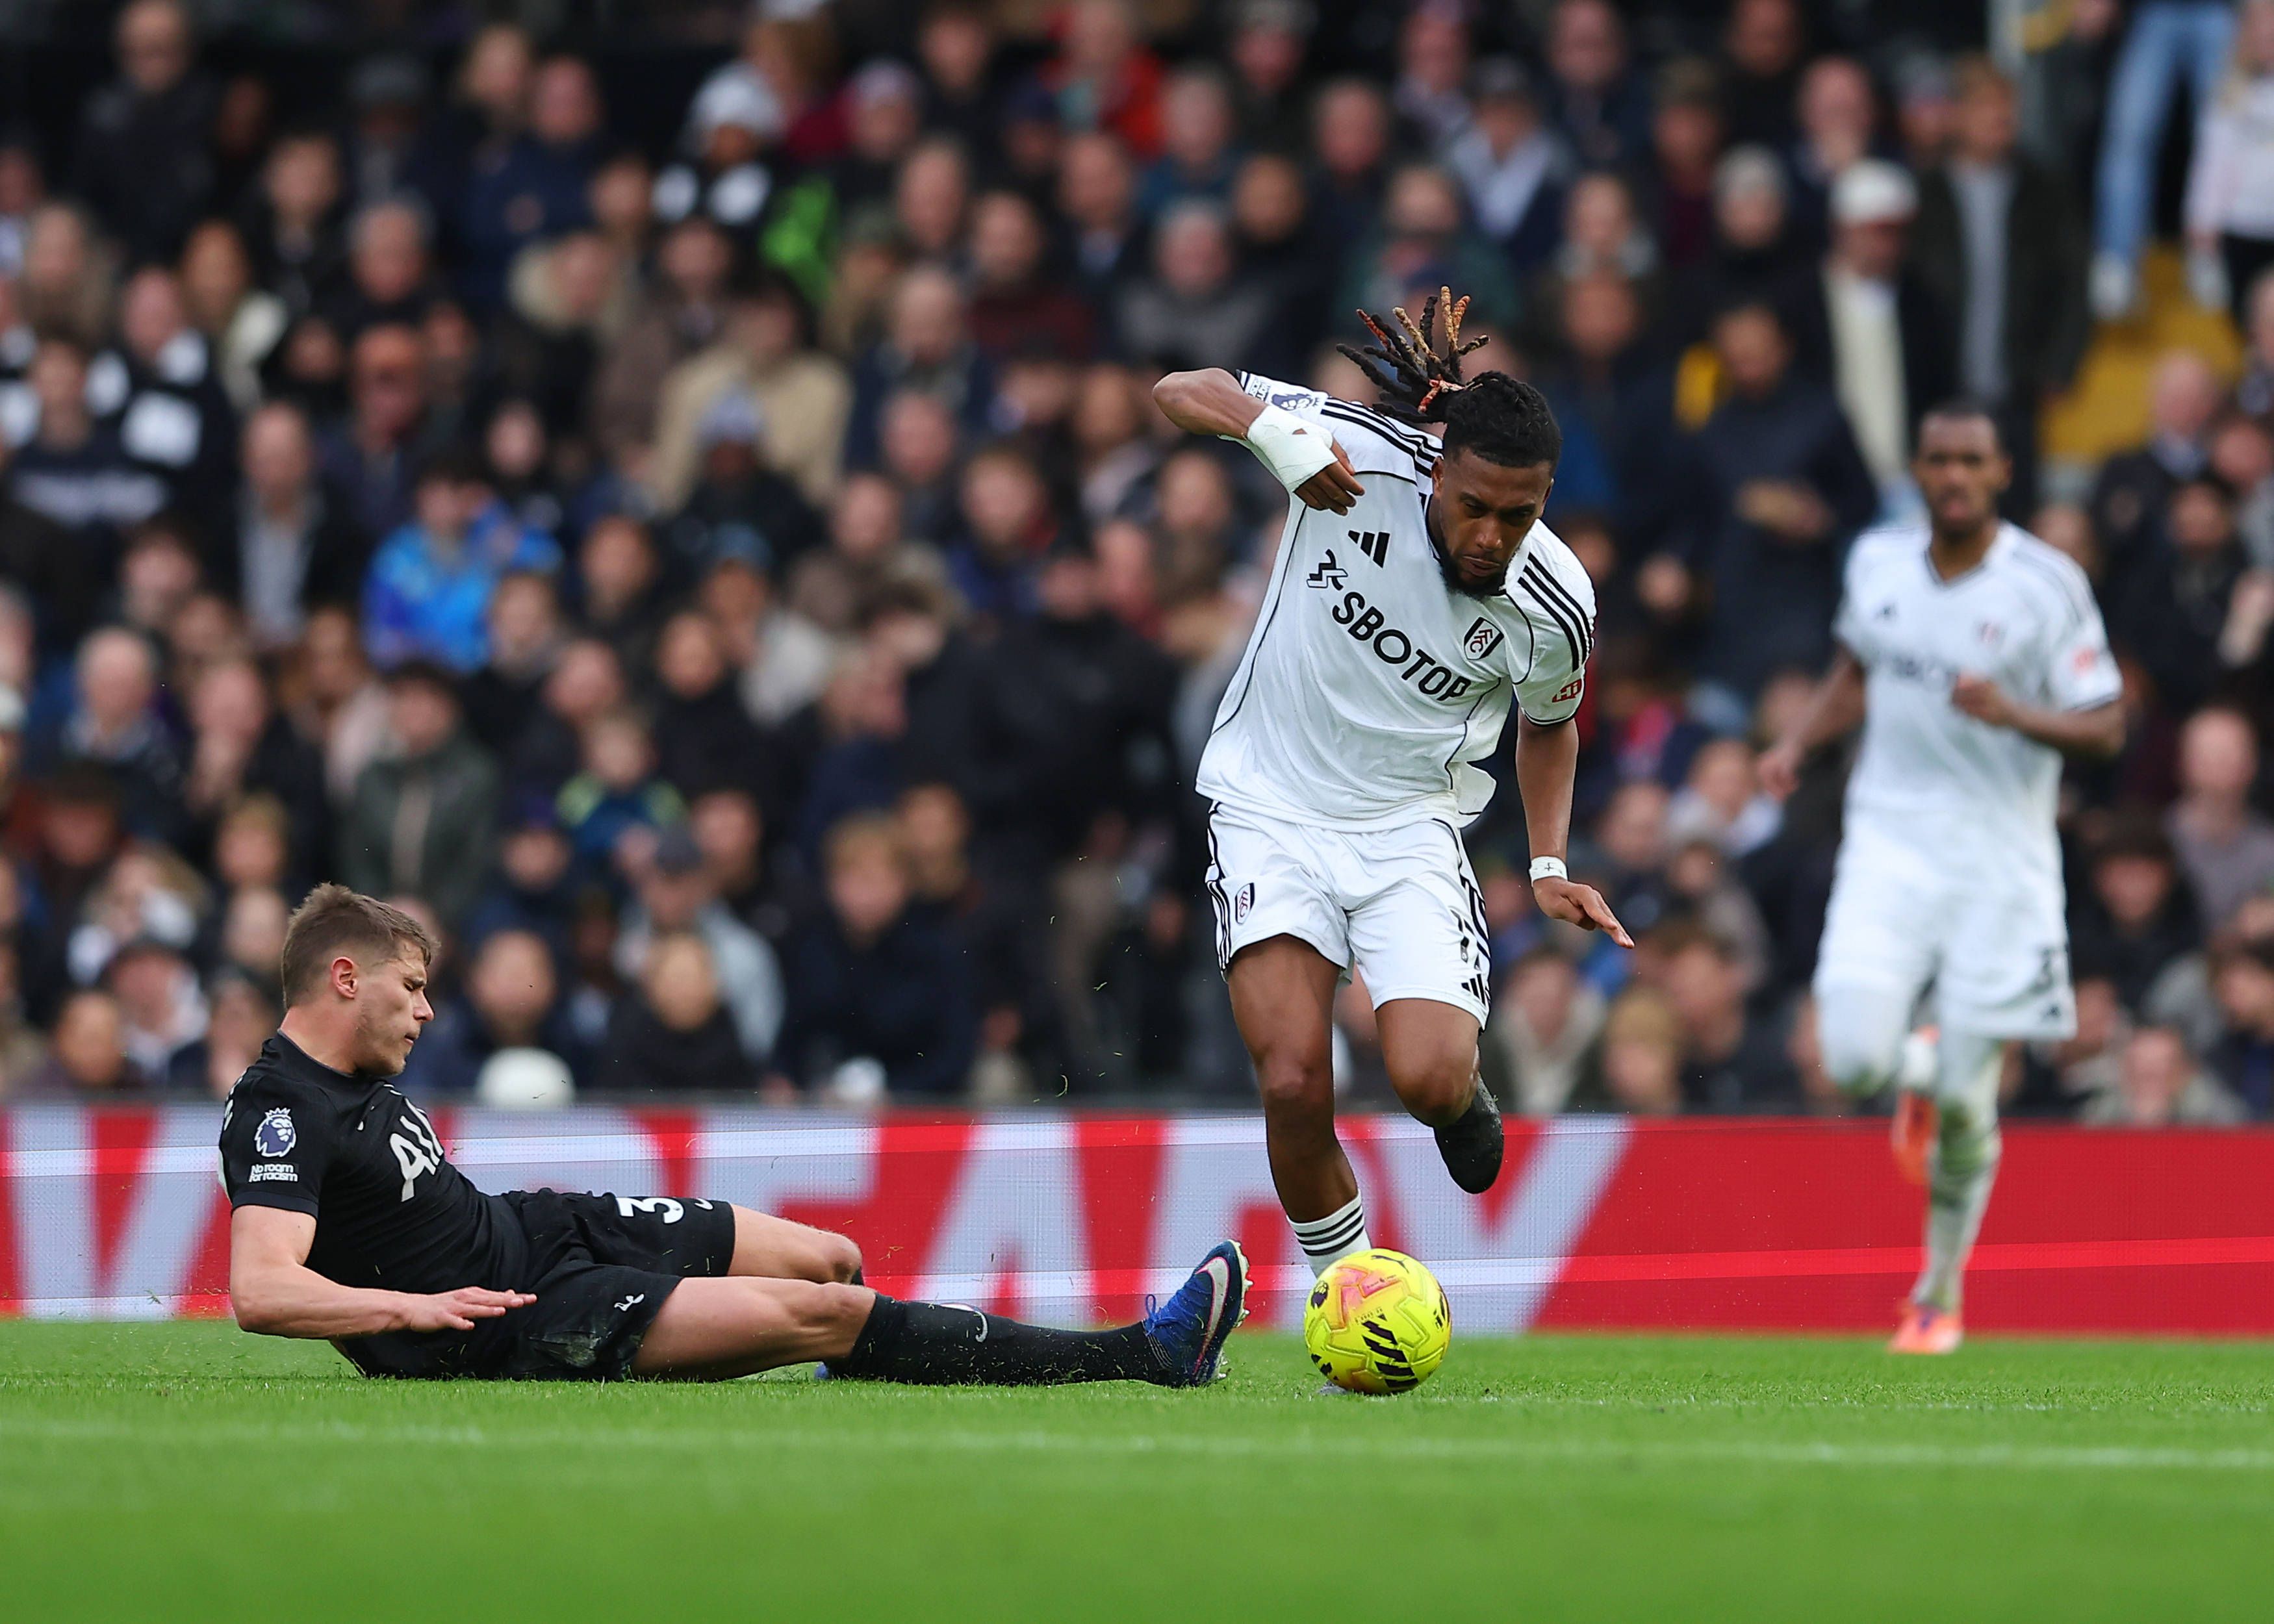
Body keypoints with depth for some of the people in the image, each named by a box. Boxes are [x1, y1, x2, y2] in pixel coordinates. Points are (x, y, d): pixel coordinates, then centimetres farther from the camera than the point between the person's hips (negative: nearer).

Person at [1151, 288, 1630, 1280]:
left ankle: (1459, 1095, 21)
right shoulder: (1364, 454, -19)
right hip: (1272, 813, -1)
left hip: (1410, 825, 1)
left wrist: (1549, 867, 0)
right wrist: (1270, 430, -32)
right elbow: (1180, 393, -12)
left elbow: (1547, 725, 10)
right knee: (1295, 1086, -18)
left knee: (1428, 1080, -18)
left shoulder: (1554, 607, -13)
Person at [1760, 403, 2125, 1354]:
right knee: (1855, 1061, -16)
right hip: (1891, 839, 3)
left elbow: (2106, 729, -7)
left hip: (2001, 857, -2)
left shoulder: (2046, 585, -7)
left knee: (1965, 1099, -2)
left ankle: (1942, 1291, 20)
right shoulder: (1877, 562, 5)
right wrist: (1796, 743, 7)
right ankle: (1914, 1083, 22)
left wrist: (2014, 714, -24)